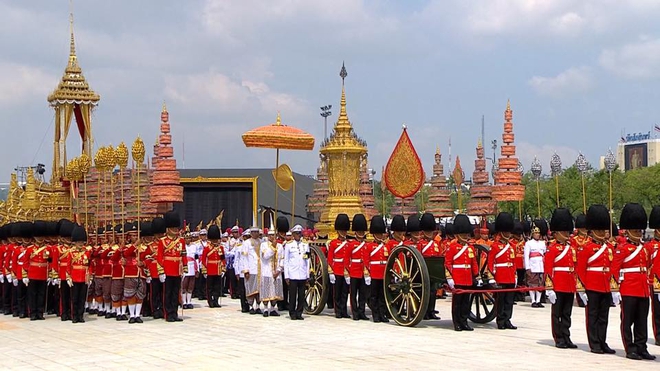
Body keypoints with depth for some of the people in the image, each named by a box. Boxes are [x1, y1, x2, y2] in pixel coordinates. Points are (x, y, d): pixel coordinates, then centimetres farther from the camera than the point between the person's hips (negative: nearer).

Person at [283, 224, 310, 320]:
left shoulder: (305, 245, 10)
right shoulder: (288, 245, 3)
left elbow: (307, 261, 12)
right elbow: (285, 261, 3)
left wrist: (307, 275, 8)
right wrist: (286, 276, -3)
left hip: (302, 275, 3)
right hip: (292, 275, -3)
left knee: (301, 295, 3)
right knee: (292, 295, -1)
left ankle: (299, 313, 10)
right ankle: (292, 313, 7)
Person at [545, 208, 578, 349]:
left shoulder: (571, 248, 14)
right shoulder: (552, 249, -7)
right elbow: (547, 269, -12)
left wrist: (576, 284, 15)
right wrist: (549, 288, -16)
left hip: (570, 287, 7)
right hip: (558, 286, -7)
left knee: (567, 314, 10)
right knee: (557, 313, 2)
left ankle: (566, 338, 15)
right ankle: (559, 339, 6)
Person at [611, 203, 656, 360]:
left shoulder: (644, 248, 15)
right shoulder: (622, 248, -6)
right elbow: (615, 268, -10)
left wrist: (647, 281, 15)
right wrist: (617, 284, -14)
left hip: (643, 289, 7)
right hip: (628, 289, -7)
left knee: (642, 321, 9)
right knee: (627, 320, -1)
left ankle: (641, 348, 15)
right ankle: (630, 350, 3)